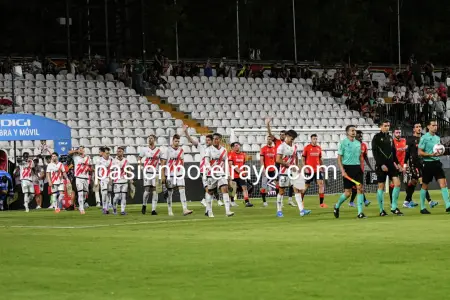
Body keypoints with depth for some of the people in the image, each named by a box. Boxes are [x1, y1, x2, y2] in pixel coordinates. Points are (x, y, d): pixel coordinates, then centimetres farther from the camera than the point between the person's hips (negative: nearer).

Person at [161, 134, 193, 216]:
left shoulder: (181, 150, 8)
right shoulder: (167, 150, -4)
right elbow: (163, 163, -4)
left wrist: (183, 172, 16)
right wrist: (163, 175, -9)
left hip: (179, 174, 3)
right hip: (169, 174, -3)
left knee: (182, 190, -9)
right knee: (169, 192, 5)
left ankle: (185, 209, -15)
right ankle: (170, 210, 15)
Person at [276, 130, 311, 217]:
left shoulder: (294, 146, 10)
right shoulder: (282, 147, -11)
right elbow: (278, 160, -18)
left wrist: (296, 166, 10)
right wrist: (289, 165, -17)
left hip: (293, 171, 6)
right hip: (284, 172, -6)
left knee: (297, 190, -3)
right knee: (281, 191, 2)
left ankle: (302, 210, -9)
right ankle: (279, 211, 12)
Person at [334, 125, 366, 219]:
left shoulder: (358, 143, 11)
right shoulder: (343, 143, -4)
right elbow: (339, 158, -5)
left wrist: (362, 168, 14)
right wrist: (342, 171, -14)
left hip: (357, 167, 4)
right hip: (348, 168, -4)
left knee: (360, 188, -8)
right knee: (348, 192, -2)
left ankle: (360, 212, -6)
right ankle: (337, 206, 25)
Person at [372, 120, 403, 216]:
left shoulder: (390, 137, 14)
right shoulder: (377, 137, -4)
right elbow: (375, 152, -10)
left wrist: (397, 163, 13)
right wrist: (381, 165, -17)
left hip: (391, 164, 5)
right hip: (381, 165, -5)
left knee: (397, 183, -8)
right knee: (381, 187, -1)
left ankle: (394, 207, -1)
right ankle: (381, 210, 7)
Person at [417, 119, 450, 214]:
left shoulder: (438, 138, 12)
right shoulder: (424, 138, -7)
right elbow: (420, 152, -10)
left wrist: (440, 153, 1)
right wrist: (431, 155, -22)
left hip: (437, 163, 5)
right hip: (428, 163, -5)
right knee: (425, 186, 5)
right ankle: (422, 208, 15)